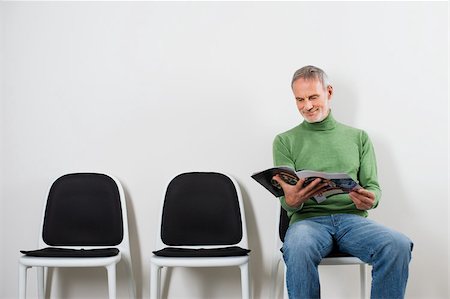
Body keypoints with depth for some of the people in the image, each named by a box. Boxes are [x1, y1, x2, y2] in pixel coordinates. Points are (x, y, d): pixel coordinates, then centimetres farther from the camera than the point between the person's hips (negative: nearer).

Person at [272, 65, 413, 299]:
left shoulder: (358, 137, 18)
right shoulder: (285, 141, 13)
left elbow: (373, 187, 13)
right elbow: (288, 204, 5)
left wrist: (370, 200, -13)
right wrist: (291, 200, -22)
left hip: (353, 218, 2)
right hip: (308, 219, -1)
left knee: (398, 245, -31)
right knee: (298, 249, -38)